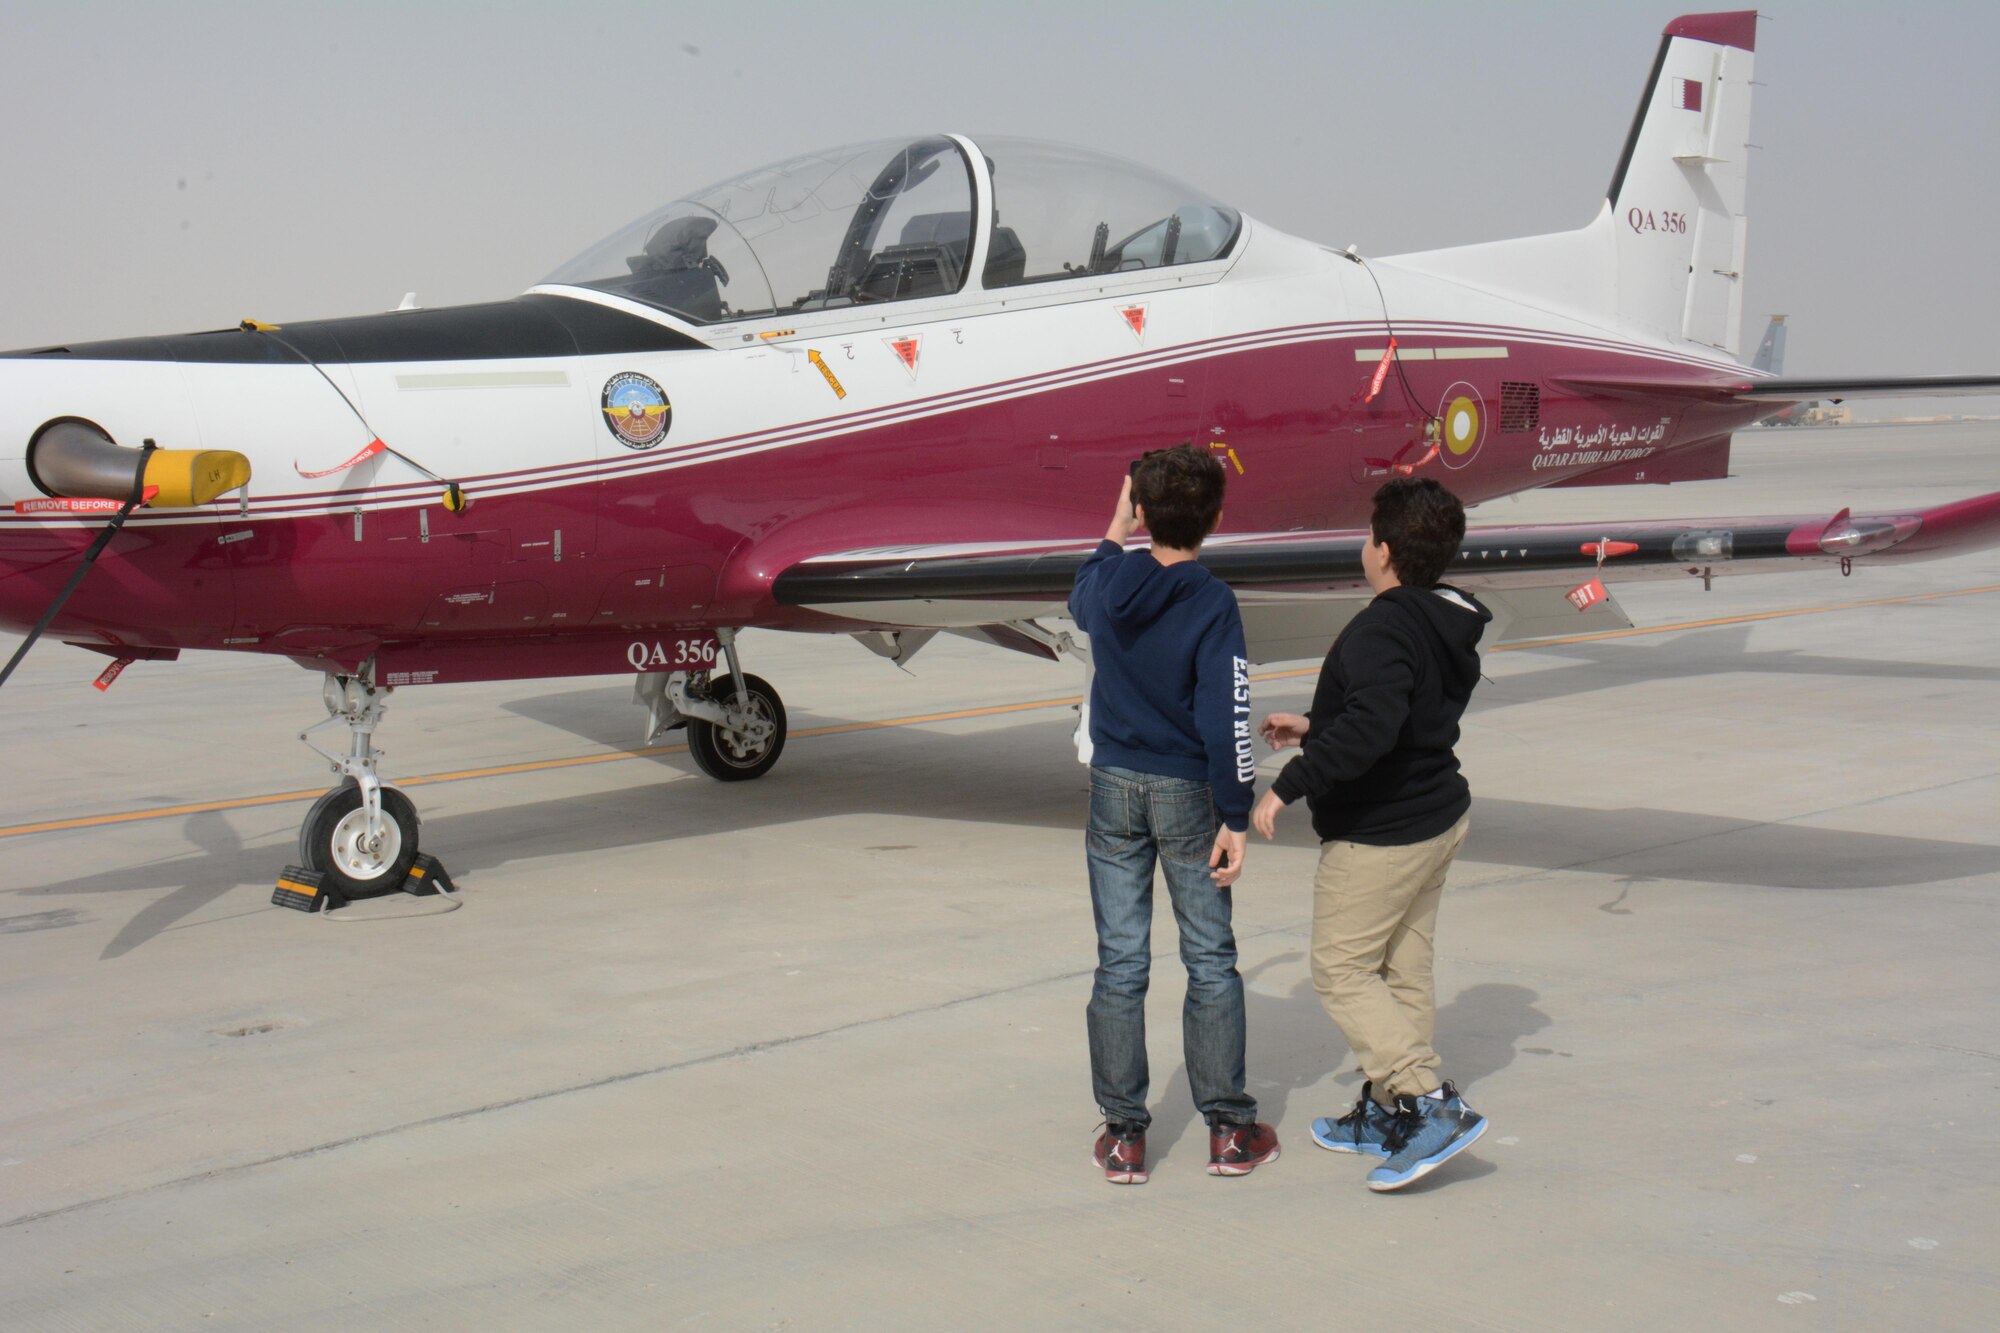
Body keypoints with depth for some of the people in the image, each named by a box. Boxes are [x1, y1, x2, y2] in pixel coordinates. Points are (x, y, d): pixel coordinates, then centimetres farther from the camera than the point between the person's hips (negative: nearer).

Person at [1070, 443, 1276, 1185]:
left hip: (1113, 788, 3)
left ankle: (1122, 1135, 11)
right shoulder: (1211, 603, -14)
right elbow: (1224, 718, -17)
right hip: (1186, 792, -3)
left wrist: (1114, 534, 27)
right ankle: (1228, 1130, 16)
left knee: (1119, 961, 7)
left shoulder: (1108, 583, -4)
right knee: (1210, 961, 9)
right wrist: (1235, 818, -11)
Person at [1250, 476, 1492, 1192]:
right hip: (1439, 819, 10)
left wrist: (1291, 783, -33)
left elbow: (1373, 726, -39)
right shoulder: (1449, 624, 7)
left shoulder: (1381, 631, -24)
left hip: (1377, 836, -10)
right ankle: (1386, 1112, 26)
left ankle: (1432, 1104, -8)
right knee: (1404, 971, 15)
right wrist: (1314, 727, 23)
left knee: (1341, 970, -1)